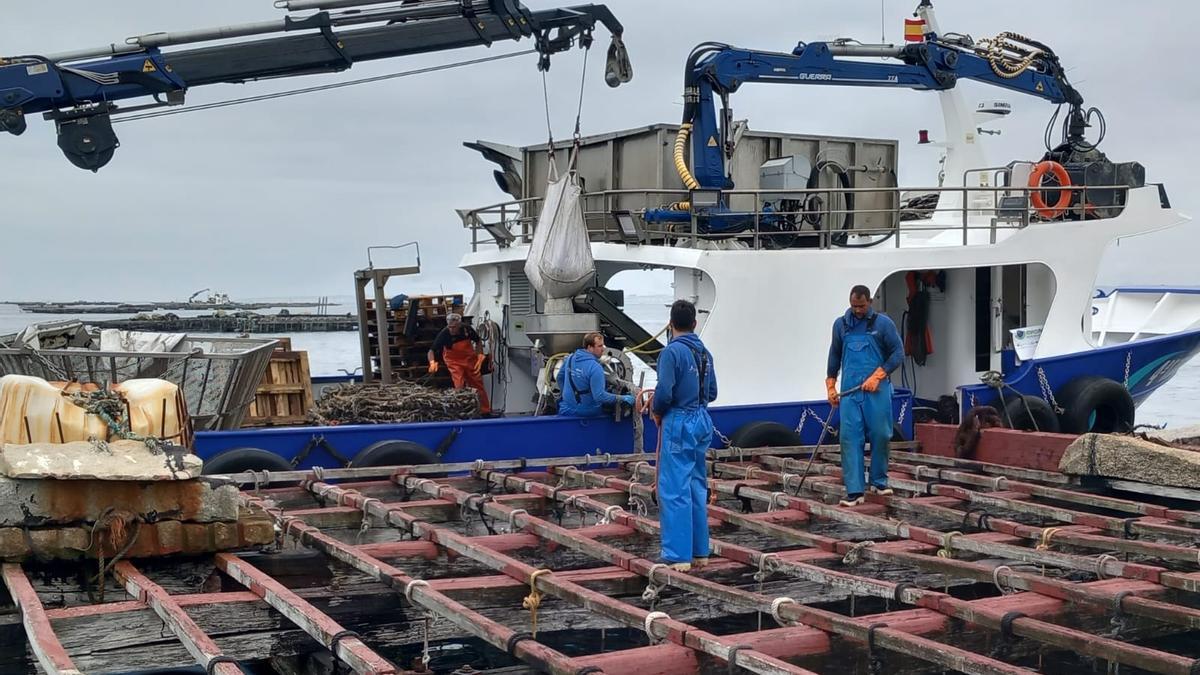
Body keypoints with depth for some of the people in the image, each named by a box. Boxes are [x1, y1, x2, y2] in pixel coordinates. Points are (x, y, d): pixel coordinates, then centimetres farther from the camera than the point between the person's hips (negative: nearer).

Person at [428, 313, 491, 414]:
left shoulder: (467, 329, -20)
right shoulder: (444, 334, -27)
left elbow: (478, 341, 0)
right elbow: (432, 351, -24)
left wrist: (480, 356, -9)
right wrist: (432, 362, -42)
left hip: (470, 360, 3)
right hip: (454, 362, -3)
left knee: (478, 385, 9)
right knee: (459, 387, -14)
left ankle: (485, 411, 20)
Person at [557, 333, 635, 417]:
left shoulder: (570, 358, -1)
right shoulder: (595, 368, -23)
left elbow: (560, 377, 15)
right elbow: (599, 396, -25)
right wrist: (622, 398, -18)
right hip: (588, 414, -7)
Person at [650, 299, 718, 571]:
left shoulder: (672, 351, -14)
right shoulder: (704, 352, 9)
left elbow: (664, 392, -18)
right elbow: (711, 393, 13)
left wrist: (656, 411, 0)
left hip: (679, 424, -8)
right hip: (702, 422, 8)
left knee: (675, 491, -4)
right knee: (697, 487, 15)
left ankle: (679, 556, -5)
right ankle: (700, 551, 20)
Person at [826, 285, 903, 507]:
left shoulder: (883, 323, 0)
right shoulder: (840, 324, 10)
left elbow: (898, 353, -1)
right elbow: (835, 356, 19)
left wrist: (877, 376, -10)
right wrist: (831, 386, 15)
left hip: (876, 389, -2)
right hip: (849, 390, 2)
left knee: (880, 435, 2)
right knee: (849, 437, -5)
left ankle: (879, 481, 23)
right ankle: (854, 491, -5)